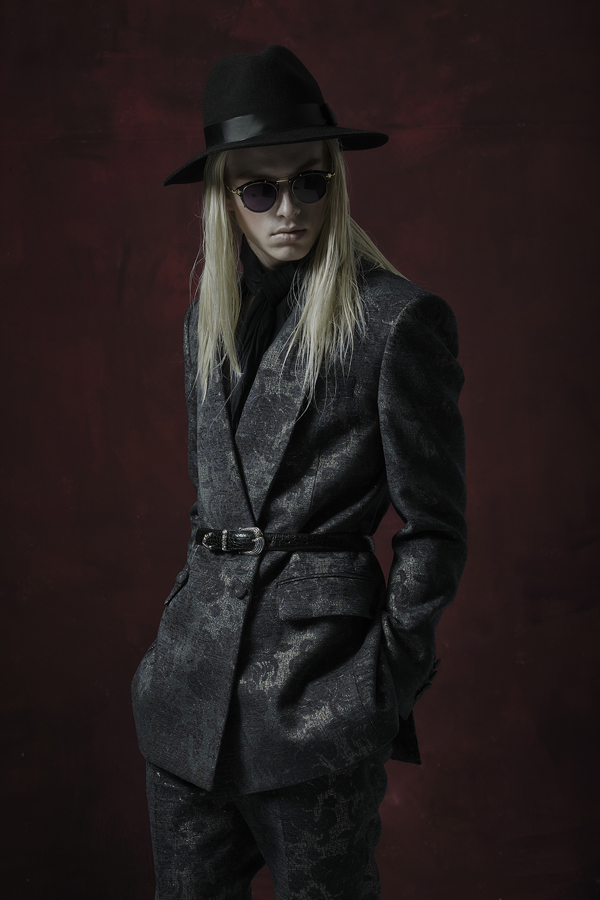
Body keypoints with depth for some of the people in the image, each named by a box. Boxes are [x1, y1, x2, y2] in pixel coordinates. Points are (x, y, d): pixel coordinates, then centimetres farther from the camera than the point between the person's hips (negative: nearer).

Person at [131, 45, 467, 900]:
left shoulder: (399, 319, -9)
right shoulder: (209, 315, 11)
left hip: (319, 677, -6)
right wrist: (197, 614, 15)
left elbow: (434, 528, -6)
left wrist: (390, 680, -6)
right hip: (194, 681, 6)